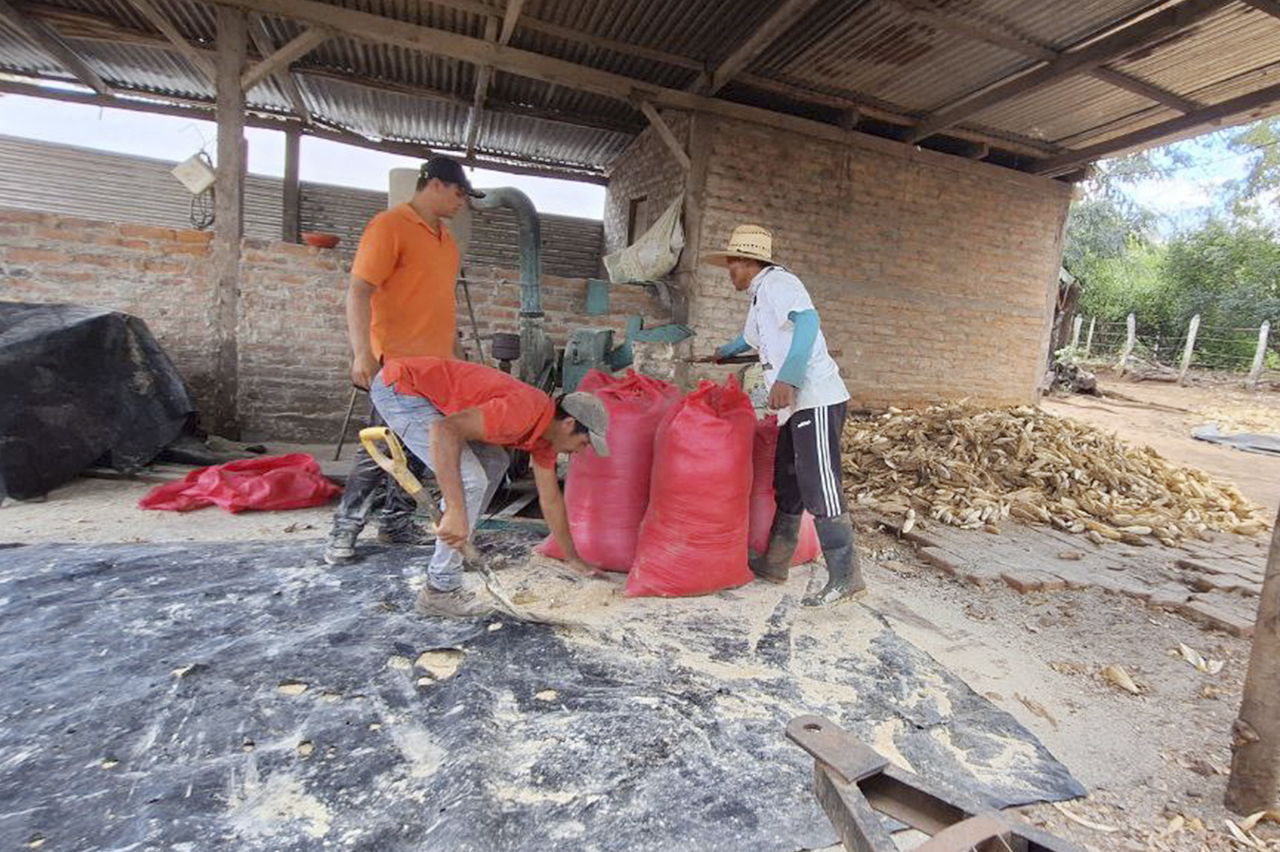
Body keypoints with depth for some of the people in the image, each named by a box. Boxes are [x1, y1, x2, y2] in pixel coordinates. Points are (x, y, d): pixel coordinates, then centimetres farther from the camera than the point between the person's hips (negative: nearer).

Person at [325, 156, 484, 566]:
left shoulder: (445, 238, 17)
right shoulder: (389, 225, -8)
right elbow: (358, 291, -14)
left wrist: (454, 353, 22)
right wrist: (362, 352, -24)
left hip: (436, 365, 8)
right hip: (397, 363, -8)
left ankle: (396, 523, 21)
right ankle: (344, 529, 9)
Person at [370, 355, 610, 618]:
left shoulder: (544, 428, 5)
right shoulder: (524, 412, -26)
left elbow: (550, 499, 15)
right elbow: (443, 429, -36)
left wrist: (573, 558, 22)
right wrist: (456, 512, -41)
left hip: (419, 389, 10)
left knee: (493, 463, 15)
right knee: (471, 480, -17)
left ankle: (456, 546, 27)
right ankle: (440, 590, -7)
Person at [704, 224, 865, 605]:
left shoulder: (777, 283, -6)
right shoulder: (759, 298, 24)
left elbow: (807, 321, -25)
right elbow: (749, 338, 46)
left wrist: (786, 378, -33)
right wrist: (723, 353, 64)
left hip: (816, 401, -10)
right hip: (796, 405, 10)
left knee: (820, 490, -9)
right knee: (787, 487, 14)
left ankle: (845, 577, -1)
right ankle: (774, 563, 25)